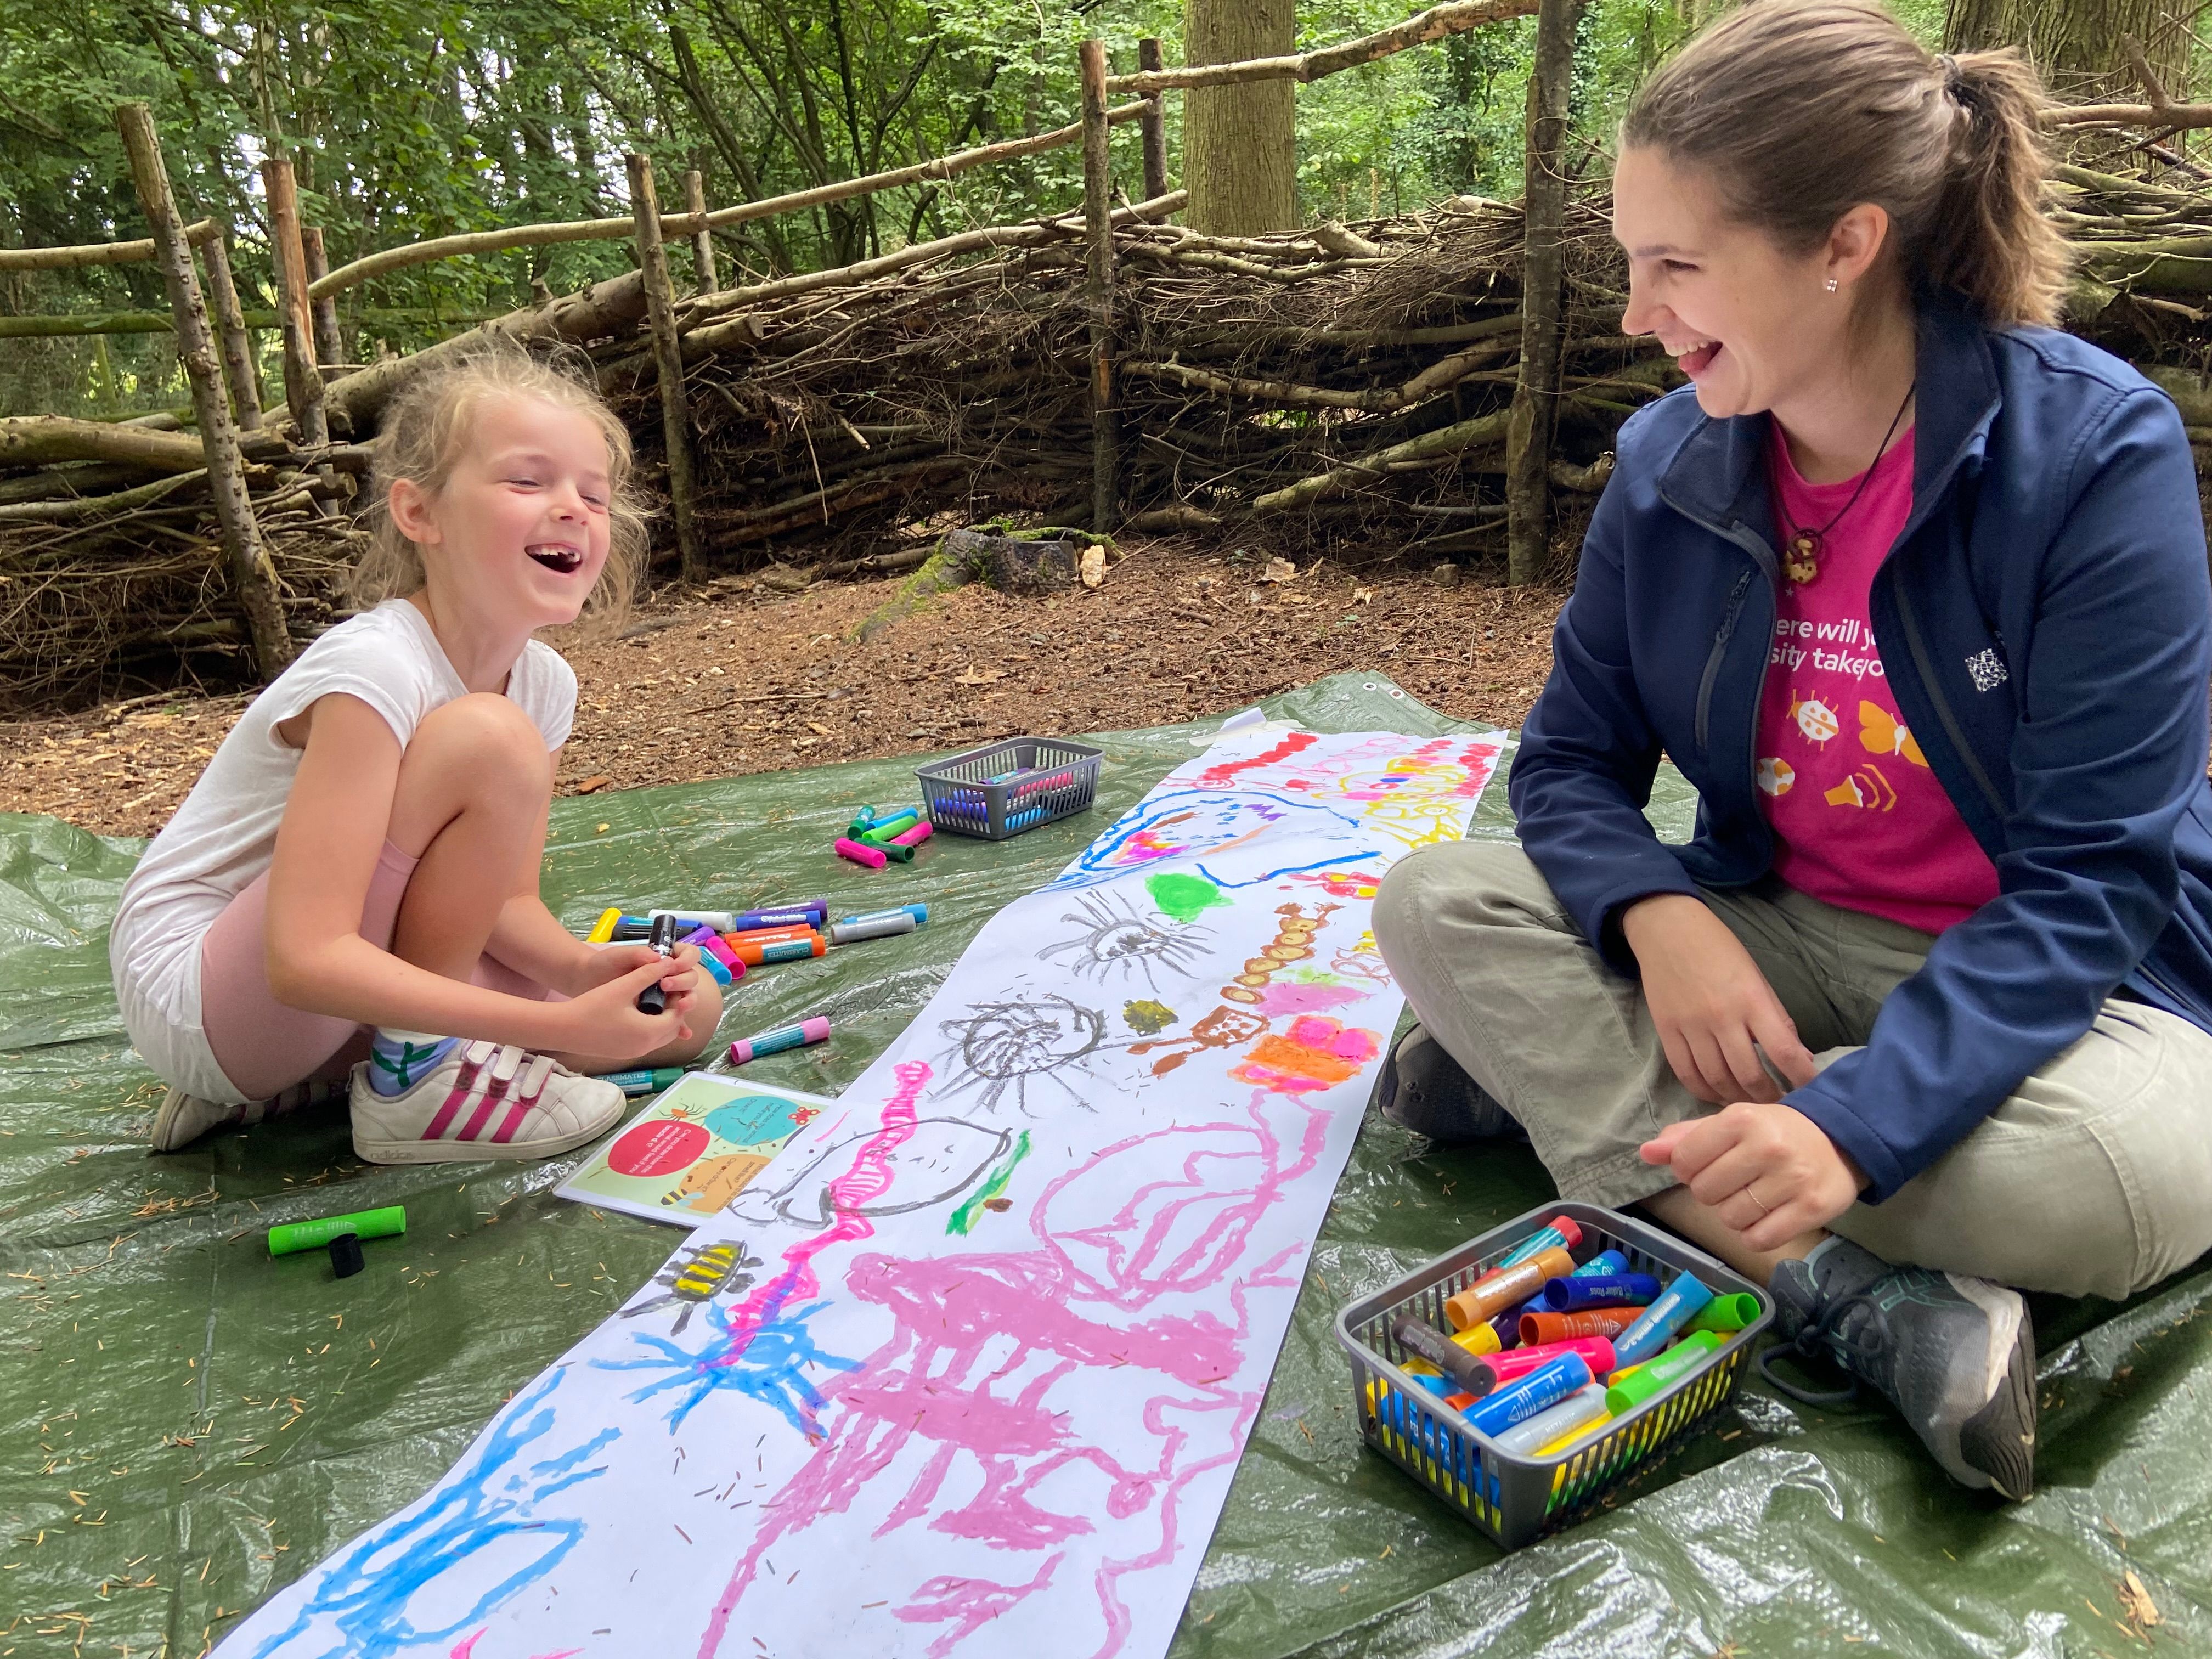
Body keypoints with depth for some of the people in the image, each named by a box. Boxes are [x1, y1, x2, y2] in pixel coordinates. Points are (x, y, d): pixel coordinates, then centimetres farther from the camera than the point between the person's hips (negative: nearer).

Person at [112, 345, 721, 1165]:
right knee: (490, 740, -28)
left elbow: (508, 901, 3)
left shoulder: (544, 681, -2)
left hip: (337, 1000, 8)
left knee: (681, 1008, -1)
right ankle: (414, 1076, -10)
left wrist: (585, 968, -20)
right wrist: (560, 1023, -36)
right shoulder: (372, 671, -25)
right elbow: (305, 959, -31)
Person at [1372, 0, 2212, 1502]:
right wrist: (1660, 920, -24)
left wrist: (1853, 1126, -35)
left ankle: (1574, 1089, -18)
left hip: (2047, 974, -4)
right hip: (1775, 940, 5)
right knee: (1436, 903, -17)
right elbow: (1573, 755, 0)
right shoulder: (1673, 461, -5)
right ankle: (1864, 1300, -26)